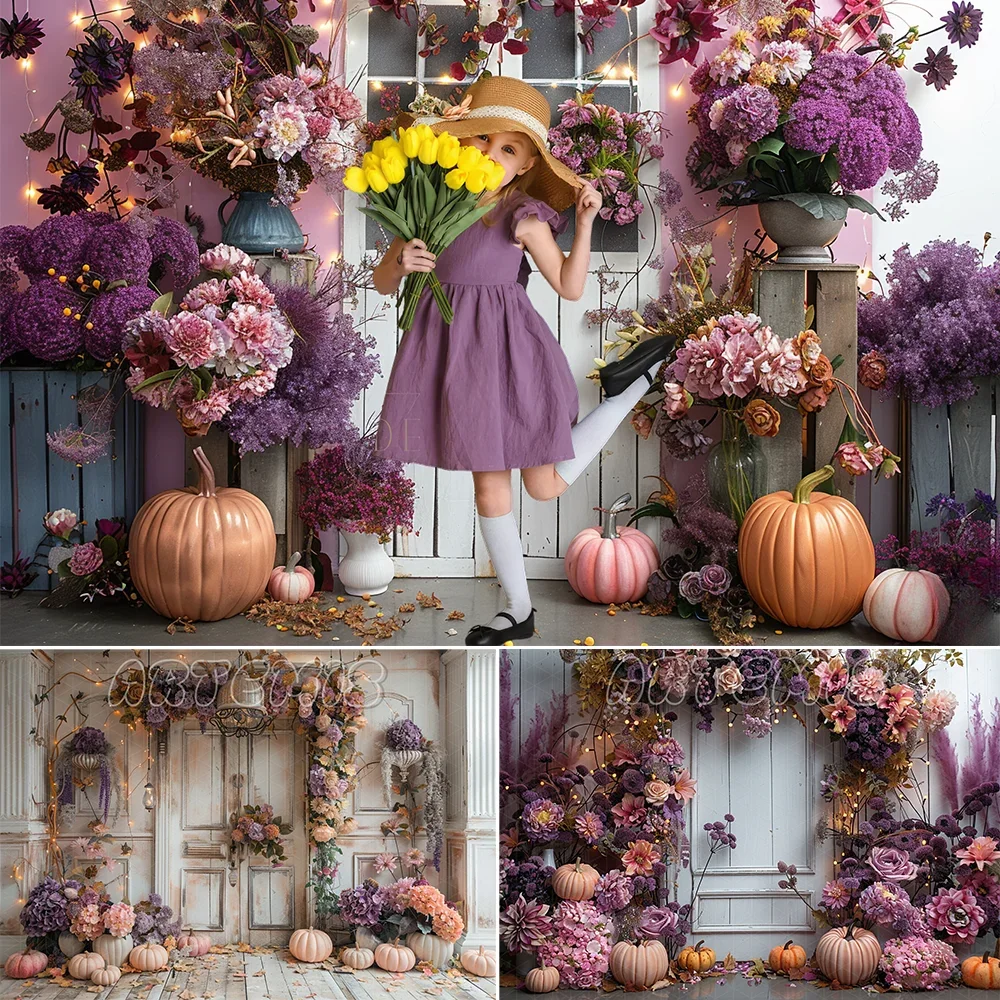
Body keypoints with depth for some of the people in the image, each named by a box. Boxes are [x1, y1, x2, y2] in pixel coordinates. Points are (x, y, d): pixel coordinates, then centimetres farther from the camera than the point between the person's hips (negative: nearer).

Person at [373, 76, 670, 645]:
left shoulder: (523, 217, -5)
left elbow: (571, 288, -2)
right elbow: (384, 284, 6)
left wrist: (585, 221, -11)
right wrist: (401, 262, -16)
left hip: (507, 349, -3)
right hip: (452, 350, 3)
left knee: (547, 486, 1)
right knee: (490, 486, 9)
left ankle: (634, 385, 20)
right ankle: (519, 612, 23)